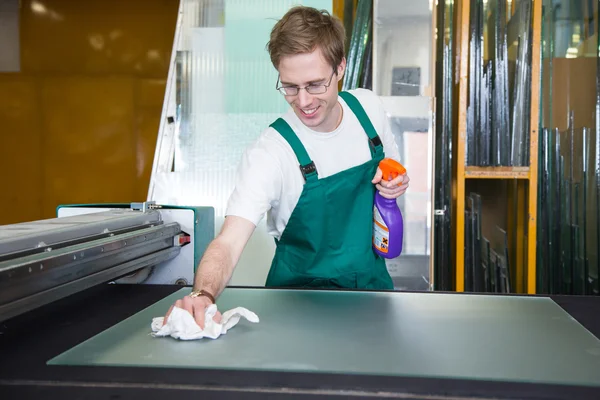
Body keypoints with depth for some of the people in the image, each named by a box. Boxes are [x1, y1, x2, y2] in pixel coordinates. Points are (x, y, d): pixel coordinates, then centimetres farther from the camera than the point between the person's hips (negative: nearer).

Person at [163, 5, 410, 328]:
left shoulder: (368, 107, -7)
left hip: (372, 278, 3)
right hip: (302, 290, -3)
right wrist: (203, 295, -53)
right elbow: (229, 242, -33)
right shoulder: (269, 154, -23)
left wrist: (394, 182, -12)